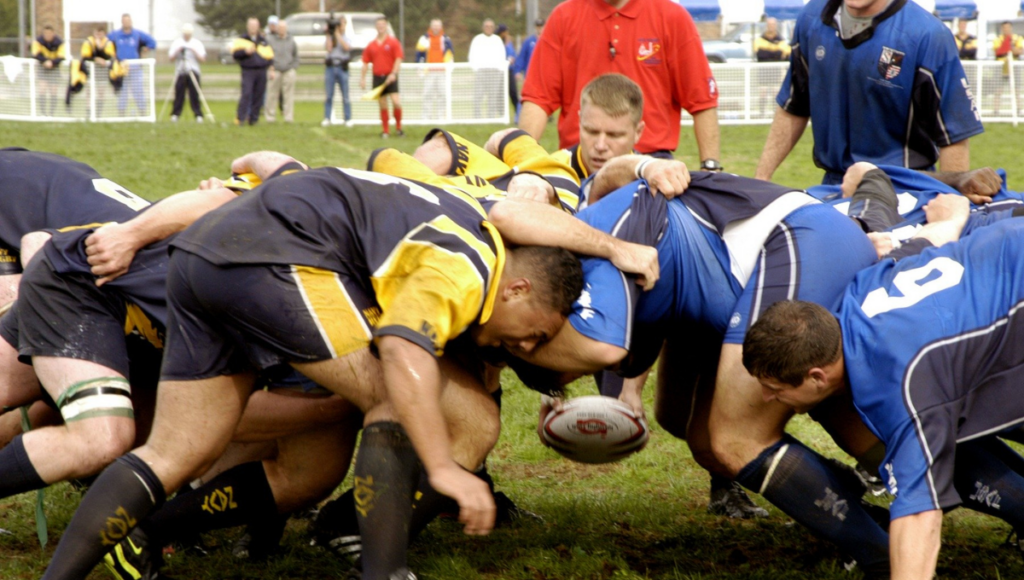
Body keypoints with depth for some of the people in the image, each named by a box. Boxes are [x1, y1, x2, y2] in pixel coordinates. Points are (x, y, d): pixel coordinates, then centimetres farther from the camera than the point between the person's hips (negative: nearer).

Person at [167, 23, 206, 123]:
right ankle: (175, 115, 2)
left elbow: (202, 59, 1)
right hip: (180, 72, 1)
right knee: (179, 95, -3)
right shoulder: (176, 43, 11)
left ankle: (198, 115, -5)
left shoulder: (197, 43, 8)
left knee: (194, 95, -6)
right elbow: (171, 57, 5)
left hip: (193, 72, -1)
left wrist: (194, 51, -12)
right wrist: (178, 51, -11)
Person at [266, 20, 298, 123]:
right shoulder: (270, 39, 5)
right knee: (272, 96, -3)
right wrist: (270, 70, -6)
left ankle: (289, 118, 3)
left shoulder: (291, 40, 13)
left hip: (288, 72, 2)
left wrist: (293, 67, 7)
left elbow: (296, 56, 19)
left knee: (288, 96, -1)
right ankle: (270, 117, 3)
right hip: (274, 71, -2)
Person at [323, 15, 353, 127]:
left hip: (342, 68, -1)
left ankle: (348, 119, 2)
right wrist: (329, 35, -4)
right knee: (328, 95, -1)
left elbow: (346, 47, -12)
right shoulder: (330, 38, 11)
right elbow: (329, 48, -6)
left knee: (345, 96, -1)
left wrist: (338, 34, -9)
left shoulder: (347, 38, 10)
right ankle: (327, 119, 1)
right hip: (330, 67, 1)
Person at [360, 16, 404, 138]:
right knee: (383, 106, 5)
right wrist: (362, 78, 7)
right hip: (378, 77, 3)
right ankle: (385, 131, 11)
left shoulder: (393, 42, 0)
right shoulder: (371, 45, 10)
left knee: (396, 102, -16)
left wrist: (393, 74, -18)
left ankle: (398, 127, 2)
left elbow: (398, 59, -6)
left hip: (390, 78, -3)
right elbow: (365, 63, 14)